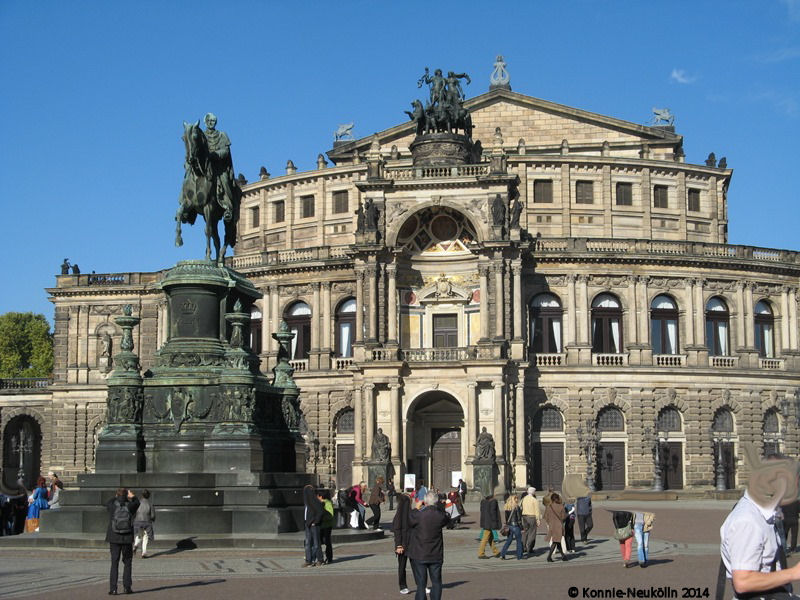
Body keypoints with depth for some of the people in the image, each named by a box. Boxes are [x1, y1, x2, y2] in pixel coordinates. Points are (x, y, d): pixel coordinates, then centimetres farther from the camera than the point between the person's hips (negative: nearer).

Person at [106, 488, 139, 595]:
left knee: (114, 563, 5)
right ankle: (127, 587, 8)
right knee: (127, 563, 11)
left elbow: (107, 503, 19)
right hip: (127, 539, 0)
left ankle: (113, 589, 1)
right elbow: (137, 503, 19)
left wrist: (116, 497, 32)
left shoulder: (112, 506, -7)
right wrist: (133, 497, 34)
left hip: (114, 539, 0)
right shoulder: (130, 506, -6)